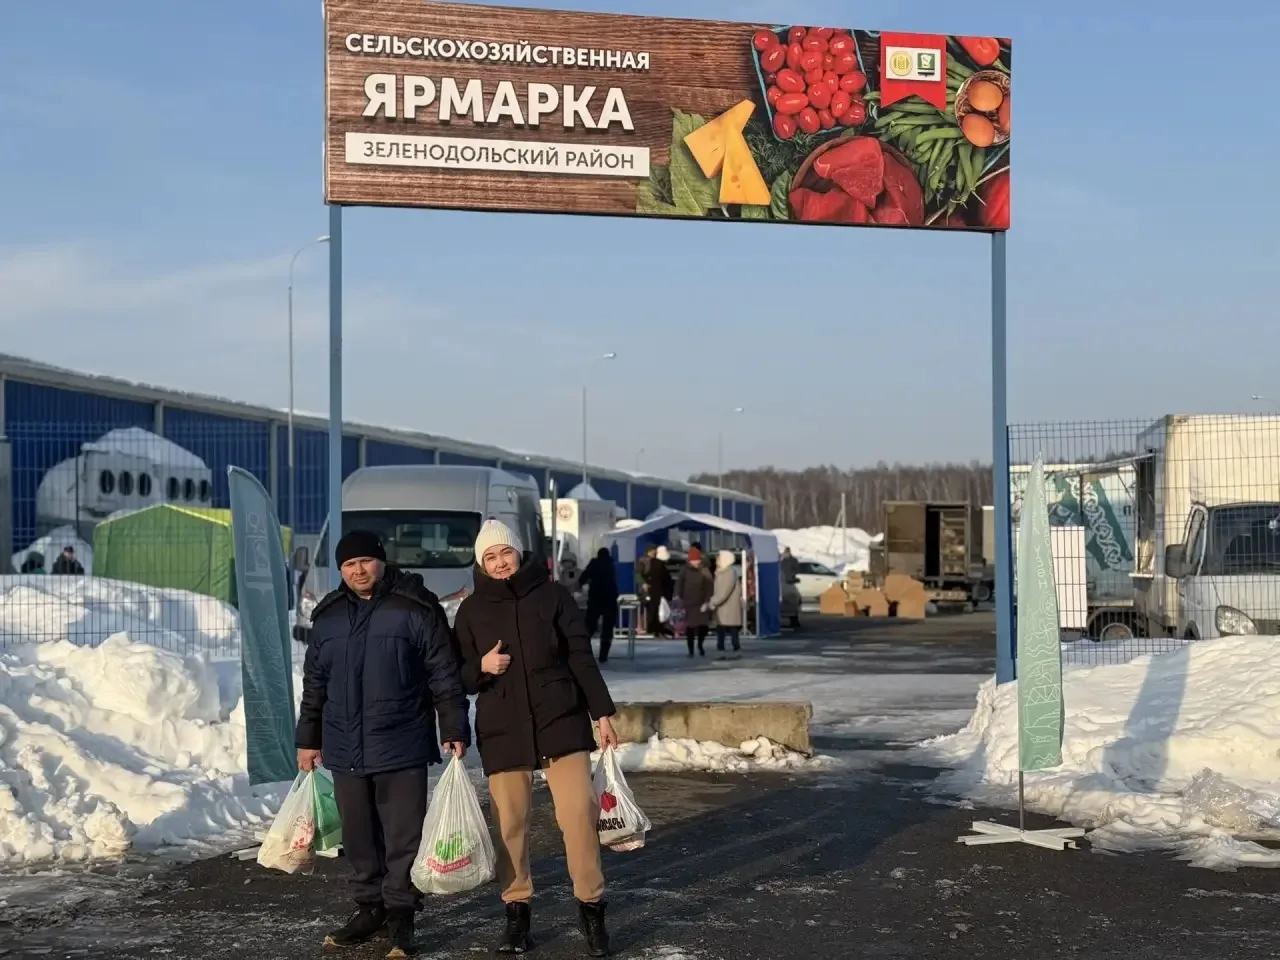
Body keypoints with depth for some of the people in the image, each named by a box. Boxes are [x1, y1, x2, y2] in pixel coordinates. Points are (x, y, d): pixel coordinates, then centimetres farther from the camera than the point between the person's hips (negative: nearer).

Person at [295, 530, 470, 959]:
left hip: (401, 746, -5)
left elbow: (444, 675, -5)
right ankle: (371, 907, 24)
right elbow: (315, 685, 18)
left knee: (403, 837, -2)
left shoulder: (416, 608, -5)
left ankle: (400, 918, 7)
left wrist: (454, 731, -9)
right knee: (359, 836, 11)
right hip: (345, 749, 5)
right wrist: (308, 739, 17)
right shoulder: (328, 616, 11)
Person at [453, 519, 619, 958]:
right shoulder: (471, 610, 7)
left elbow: (581, 657, 3)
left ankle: (591, 907, 4)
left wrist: (602, 713, -1)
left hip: (561, 721, -1)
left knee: (579, 812, -8)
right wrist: (482, 667, -12)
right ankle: (516, 910, 15)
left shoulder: (551, 596, 3)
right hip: (502, 729, 2)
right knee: (509, 823, 2)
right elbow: (460, 676, 10)